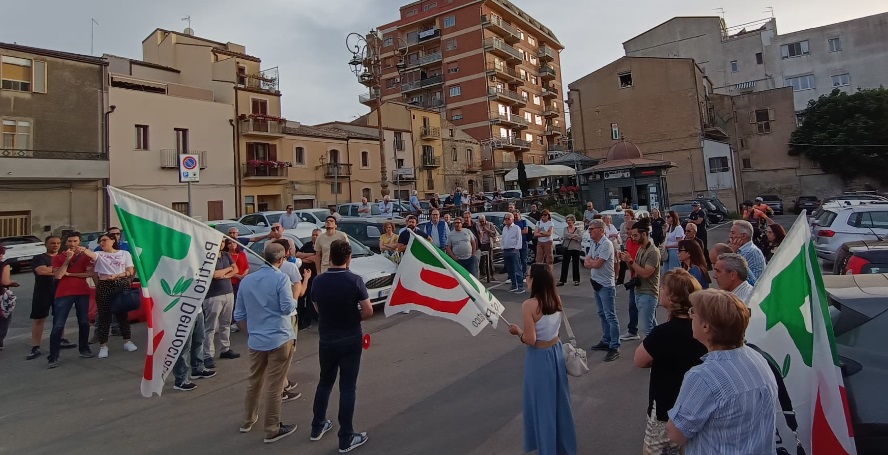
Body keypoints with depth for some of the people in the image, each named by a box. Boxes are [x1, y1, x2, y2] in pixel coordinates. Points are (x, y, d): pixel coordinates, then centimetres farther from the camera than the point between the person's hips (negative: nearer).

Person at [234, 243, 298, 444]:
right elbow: (288, 308, -15)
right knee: (273, 386, 2)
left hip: (255, 340, 6)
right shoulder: (281, 278, -13)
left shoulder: (246, 280, 6)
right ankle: (272, 430, 13)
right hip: (280, 339, -6)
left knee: (254, 382, 21)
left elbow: (239, 315, 11)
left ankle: (248, 421, 36)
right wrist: (295, 301, 6)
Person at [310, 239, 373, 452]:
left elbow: (317, 309, 9)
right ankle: (346, 438, 11)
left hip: (326, 339, 4)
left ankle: (317, 427, 35)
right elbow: (368, 312, -16)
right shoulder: (355, 280, -17)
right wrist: (353, 317, 3)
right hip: (350, 340, -4)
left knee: (325, 382, 22)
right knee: (347, 387, 4)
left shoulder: (318, 281, -5)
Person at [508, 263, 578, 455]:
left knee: (543, 403, 11)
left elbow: (530, 339, -24)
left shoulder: (529, 305, -25)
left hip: (539, 356, -7)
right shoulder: (556, 299, -3)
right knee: (559, 399, 22)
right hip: (556, 351, 7)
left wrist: (517, 330, -6)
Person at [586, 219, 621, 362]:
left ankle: (614, 347, -2)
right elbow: (586, 261, 8)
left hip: (606, 285, -9)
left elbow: (596, 264, -22)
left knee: (611, 316, -5)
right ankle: (606, 341, 29)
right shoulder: (594, 244, 10)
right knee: (602, 314, 17)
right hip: (596, 283, 9)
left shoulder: (607, 244, -18)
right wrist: (593, 261, -13)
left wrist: (590, 260, -1)